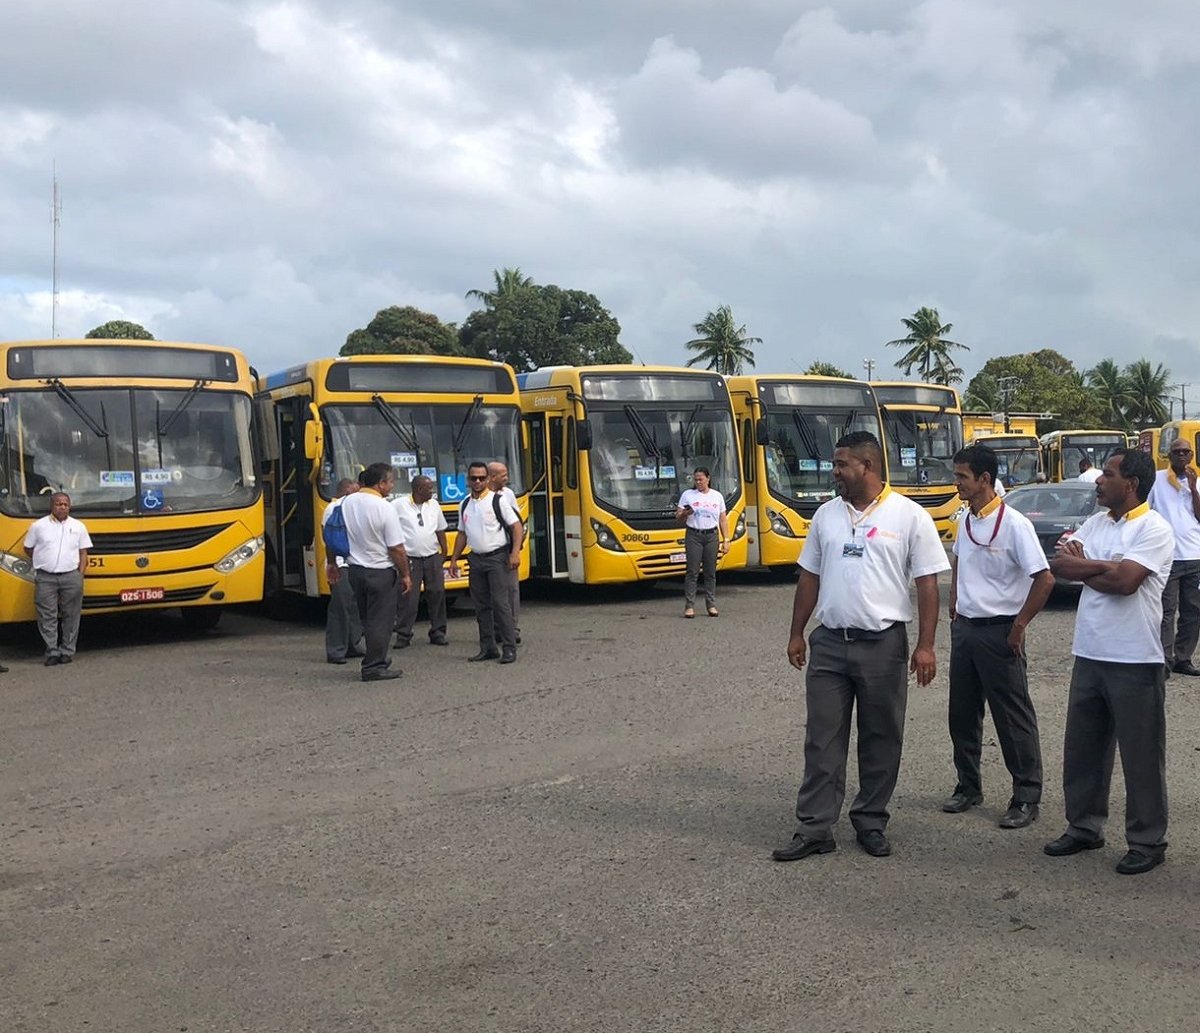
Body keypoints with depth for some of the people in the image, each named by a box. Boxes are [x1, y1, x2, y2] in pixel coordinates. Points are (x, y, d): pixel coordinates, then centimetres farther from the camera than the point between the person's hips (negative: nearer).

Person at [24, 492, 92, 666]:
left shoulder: (78, 526, 9)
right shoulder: (38, 526, 5)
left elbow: (83, 553, 9)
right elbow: (28, 549, 14)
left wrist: (80, 575, 1)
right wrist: (43, 562, 8)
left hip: (71, 577, 1)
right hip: (45, 578, -1)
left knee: (71, 616, 2)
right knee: (47, 616, -1)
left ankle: (68, 651, 10)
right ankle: (52, 651, 5)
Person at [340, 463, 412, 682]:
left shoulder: (347, 502, 0)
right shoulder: (384, 508, -18)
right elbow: (396, 549, -15)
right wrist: (405, 575, -6)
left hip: (355, 569, 7)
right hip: (380, 572, -7)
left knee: (367, 620, 17)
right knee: (380, 621, 3)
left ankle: (375, 659, 26)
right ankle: (374, 668, 6)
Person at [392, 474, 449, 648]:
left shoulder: (434, 505, 9)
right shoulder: (399, 505, -7)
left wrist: (444, 551, 10)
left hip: (433, 557, 5)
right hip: (410, 559, -5)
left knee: (437, 594, 6)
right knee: (408, 598, -3)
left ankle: (437, 632, 17)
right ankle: (403, 635, 5)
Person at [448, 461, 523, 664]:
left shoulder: (498, 500, -6)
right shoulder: (465, 505, 11)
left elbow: (516, 526, -8)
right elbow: (462, 534, 18)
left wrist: (515, 552, -17)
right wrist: (454, 559, 13)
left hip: (497, 557, -6)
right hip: (476, 558, 6)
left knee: (500, 603, -9)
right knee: (481, 605, 8)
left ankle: (509, 648, -4)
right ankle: (488, 648, 16)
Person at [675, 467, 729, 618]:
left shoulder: (717, 496, 8)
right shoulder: (687, 495, 3)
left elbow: (723, 520, 9)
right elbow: (678, 516, 3)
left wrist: (726, 540, 3)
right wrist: (684, 513, -20)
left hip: (712, 536, 2)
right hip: (693, 536, -2)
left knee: (710, 572, 5)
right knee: (692, 571, -5)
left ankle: (711, 605, 10)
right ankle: (689, 606, -4)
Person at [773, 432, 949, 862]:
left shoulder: (909, 516, -5)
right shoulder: (826, 514, 8)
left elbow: (927, 584, -5)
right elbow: (809, 577, 13)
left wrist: (925, 645, -10)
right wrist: (797, 634, 11)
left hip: (883, 644, -3)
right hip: (829, 643, 3)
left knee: (881, 740, 9)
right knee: (822, 739, 5)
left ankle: (870, 822, 24)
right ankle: (814, 829, 10)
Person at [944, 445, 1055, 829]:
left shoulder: (1013, 524, -16)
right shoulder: (966, 520, 7)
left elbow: (1044, 579, -18)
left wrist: (1019, 626, -14)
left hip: (998, 631, -7)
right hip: (964, 627, 7)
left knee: (1013, 718, 1)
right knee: (962, 713, 14)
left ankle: (1026, 798, 11)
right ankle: (968, 786, 27)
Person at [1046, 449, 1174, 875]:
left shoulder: (1154, 528, -12)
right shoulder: (1095, 523, 10)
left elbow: (1125, 581, -23)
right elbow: (1058, 565, 0)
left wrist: (1081, 565, -8)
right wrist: (1104, 567, -15)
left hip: (1135, 661, -7)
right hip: (1089, 655, 7)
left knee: (1141, 755, 5)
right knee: (1082, 748, 15)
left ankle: (1147, 841, 17)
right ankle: (1084, 827, 28)